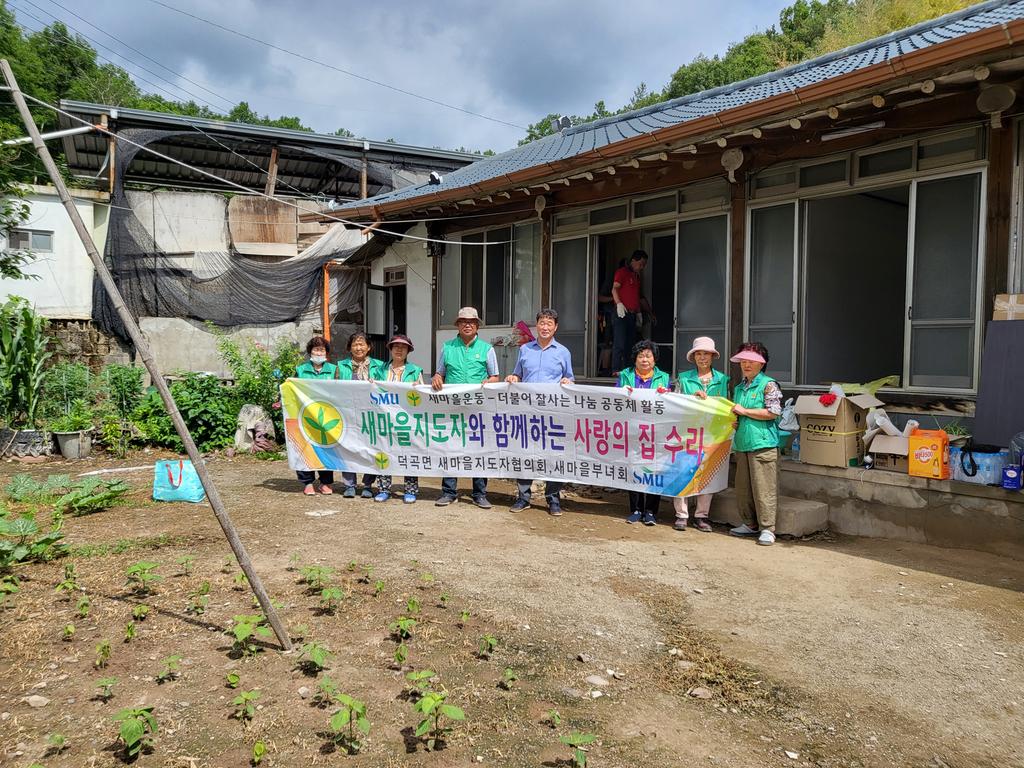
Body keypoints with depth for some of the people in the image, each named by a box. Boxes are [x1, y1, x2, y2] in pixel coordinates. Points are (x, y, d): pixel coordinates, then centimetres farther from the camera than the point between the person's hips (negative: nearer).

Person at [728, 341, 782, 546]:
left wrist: (745, 411, -11)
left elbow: (773, 412, -14)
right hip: (741, 443, 8)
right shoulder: (739, 387, 17)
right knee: (743, 487, 12)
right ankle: (750, 524, 24)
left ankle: (767, 529, -1)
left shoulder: (768, 385, -5)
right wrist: (733, 421, 9)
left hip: (762, 444, -8)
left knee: (763, 488, -7)